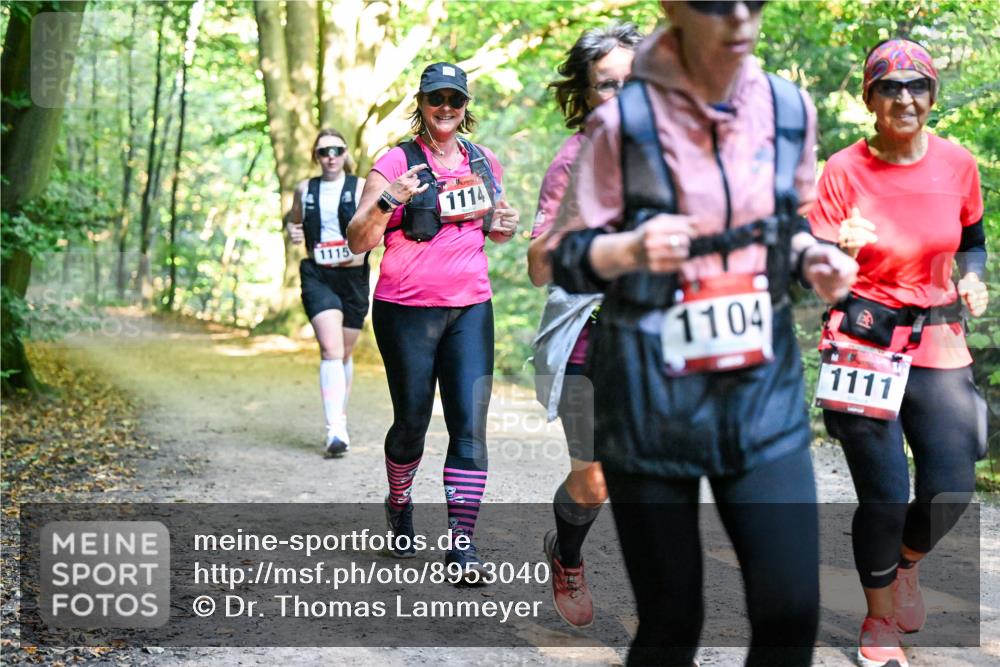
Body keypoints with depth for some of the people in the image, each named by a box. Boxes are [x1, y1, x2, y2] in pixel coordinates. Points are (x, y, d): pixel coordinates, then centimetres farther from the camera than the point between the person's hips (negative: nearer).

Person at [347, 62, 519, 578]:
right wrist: (388, 201, -24)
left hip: (470, 309, 3)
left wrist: (504, 227, 3)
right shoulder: (396, 164, -4)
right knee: (412, 421, 6)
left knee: (471, 424, -6)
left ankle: (462, 540, -3)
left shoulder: (484, 163, 11)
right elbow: (358, 242, -6)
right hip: (406, 310, -3)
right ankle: (399, 503, 35)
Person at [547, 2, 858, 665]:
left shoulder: (790, 108, 1)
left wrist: (815, 259, -6)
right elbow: (569, 258, -6)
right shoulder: (625, 117, -11)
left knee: (792, 611, -1)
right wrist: (634, 248, -27)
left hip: (762, 383, 4)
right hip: (653, 390, -3)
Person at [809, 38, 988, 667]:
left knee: (953, 489, -3)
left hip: (938, 342, 3)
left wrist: (974, 278, -5)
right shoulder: (845, 169, -8)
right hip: (864, 342, -3)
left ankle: (906, 562, 33)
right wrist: (841, 249, -28)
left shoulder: (957, 163, 1)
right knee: (885, 496, -5)